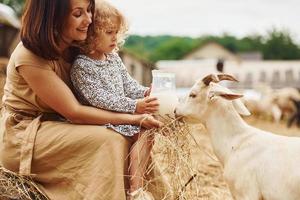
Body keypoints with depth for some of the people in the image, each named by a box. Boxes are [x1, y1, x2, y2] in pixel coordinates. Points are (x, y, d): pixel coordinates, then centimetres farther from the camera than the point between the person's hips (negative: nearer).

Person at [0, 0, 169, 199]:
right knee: (109, 141, -26)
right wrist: (133, 119, -21)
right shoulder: (30, 57, -23)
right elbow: (73, 112, -22)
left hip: (57, 127, 7)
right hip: (23, 140, -7)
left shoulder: (76, 47, 0)